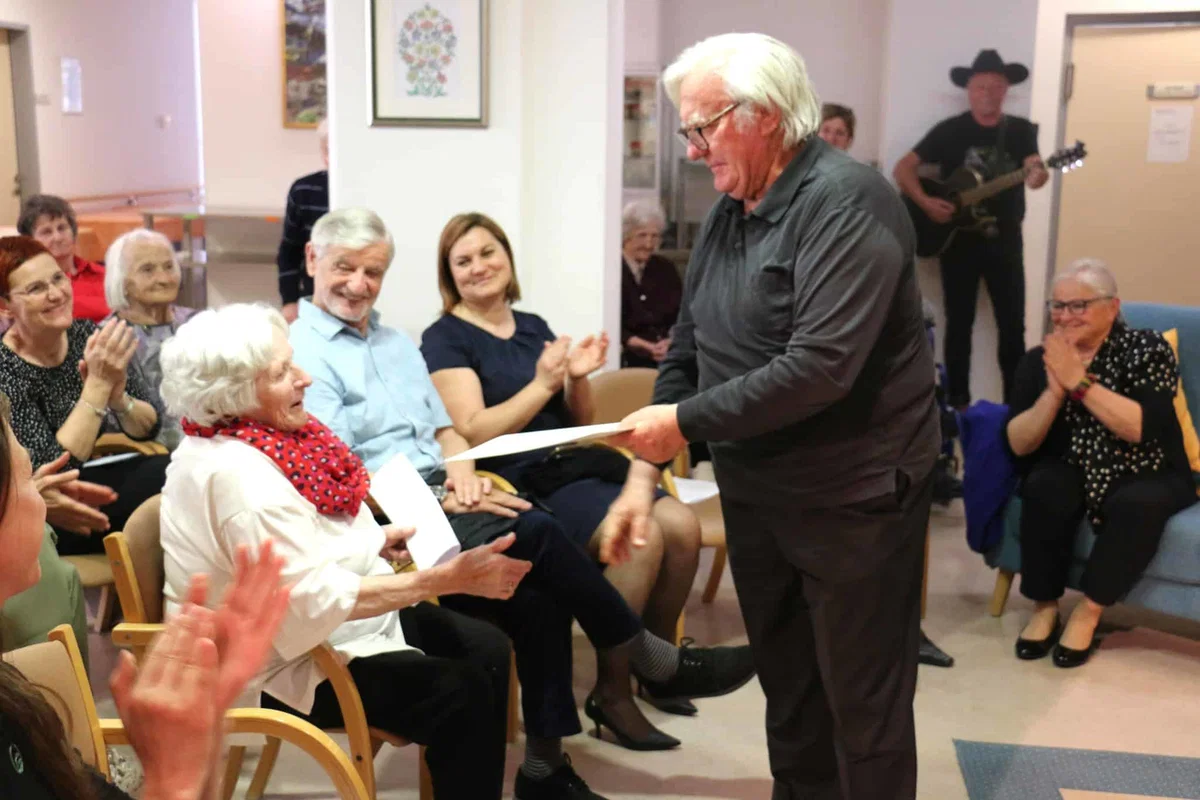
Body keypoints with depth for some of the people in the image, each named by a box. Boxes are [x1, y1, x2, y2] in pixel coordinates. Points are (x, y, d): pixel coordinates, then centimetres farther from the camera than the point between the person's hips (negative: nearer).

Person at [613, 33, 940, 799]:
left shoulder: (846, 202, -19)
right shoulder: (728, 212, 6)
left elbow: (820, 368, -28)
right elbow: (686, 351, 10)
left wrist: (686, 422, -21)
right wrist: (646, 471, 2)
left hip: (853, 497, -7)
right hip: (754, 493, 8)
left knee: (863, 703, 7)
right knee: (786, 685, 20)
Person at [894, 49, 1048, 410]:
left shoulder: (1021, 130, 4)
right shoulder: (950, 130, -1)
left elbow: (1035, 164, -12)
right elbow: (903, 168, -3)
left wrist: (1037, 175, -36)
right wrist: (925, 202, -18)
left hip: (1005, 241, 1)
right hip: (959, 240, -1)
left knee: (1013, 325, 2)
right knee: (959, 323, 4)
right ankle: (958, 401, 14)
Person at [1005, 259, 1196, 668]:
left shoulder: (1148, 350, -10)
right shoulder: (1039, 360, -3)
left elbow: (1139, 428, -24)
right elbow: (1019, 444, -9)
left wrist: (1080, 382, -28)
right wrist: (1055, 391, -23)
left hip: (1147, 477, -2)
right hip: (1073, 472, 2)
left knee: (1139, 505, -34)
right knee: (1046, 486, -31)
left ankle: (1088, 611, -17)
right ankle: (1044, 607, -15)